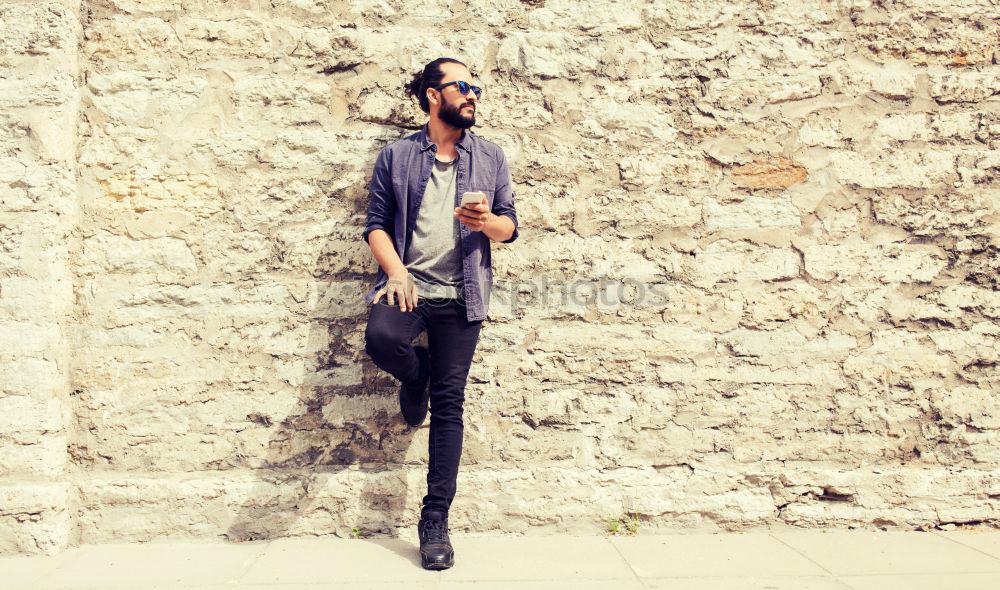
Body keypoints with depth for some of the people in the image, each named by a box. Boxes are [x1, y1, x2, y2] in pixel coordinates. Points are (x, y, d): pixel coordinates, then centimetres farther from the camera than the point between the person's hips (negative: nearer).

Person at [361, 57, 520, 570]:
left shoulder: (490, 157, 12)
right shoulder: (396, 156, 8)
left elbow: (510, 227, 10)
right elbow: (376, 223, 4)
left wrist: (487, 221, -13)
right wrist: (395, 271, -13)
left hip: (461, 295, 1)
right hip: (408, 285, -1)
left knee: (449, 404, -1)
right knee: (381, 339, -33)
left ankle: (435, 520, 10)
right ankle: (416, 377, 6)